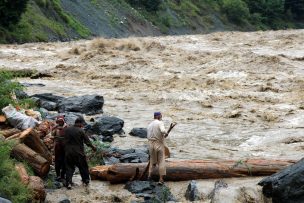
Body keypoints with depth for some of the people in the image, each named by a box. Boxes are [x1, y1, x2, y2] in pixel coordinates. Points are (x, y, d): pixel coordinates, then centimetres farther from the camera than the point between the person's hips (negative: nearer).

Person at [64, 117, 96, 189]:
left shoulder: (67, 130, 0)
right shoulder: (81, 131, -12)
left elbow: (65, 140, 9)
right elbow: (87, 141, -6)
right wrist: (93, 147, 9)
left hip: (68, 153, 3)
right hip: (79, 153, -3)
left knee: (69, 167, 7)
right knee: (83, 167, 15)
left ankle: (68, 183, -4)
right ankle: (86, 180, 28)